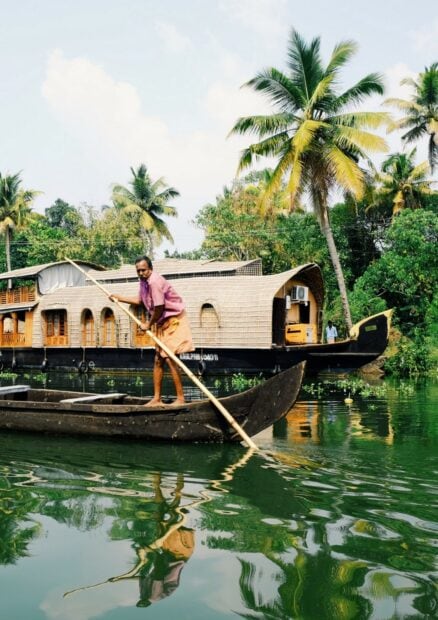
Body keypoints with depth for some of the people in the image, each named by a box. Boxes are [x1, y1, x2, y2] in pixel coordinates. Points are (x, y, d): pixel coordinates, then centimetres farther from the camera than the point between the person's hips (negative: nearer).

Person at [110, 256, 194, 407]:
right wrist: (119, 298, 24)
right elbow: (140, 300, 21)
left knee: (170, 358, -13)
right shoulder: (144, 281, 6)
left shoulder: (155, 281, -24)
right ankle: (157, 398, 16)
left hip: (174, 321, -10)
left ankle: (181, 398, -8)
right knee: (158, 360, 10)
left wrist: (149, 324, -9)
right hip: (162, 323, 10)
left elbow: (159, 309, -23)